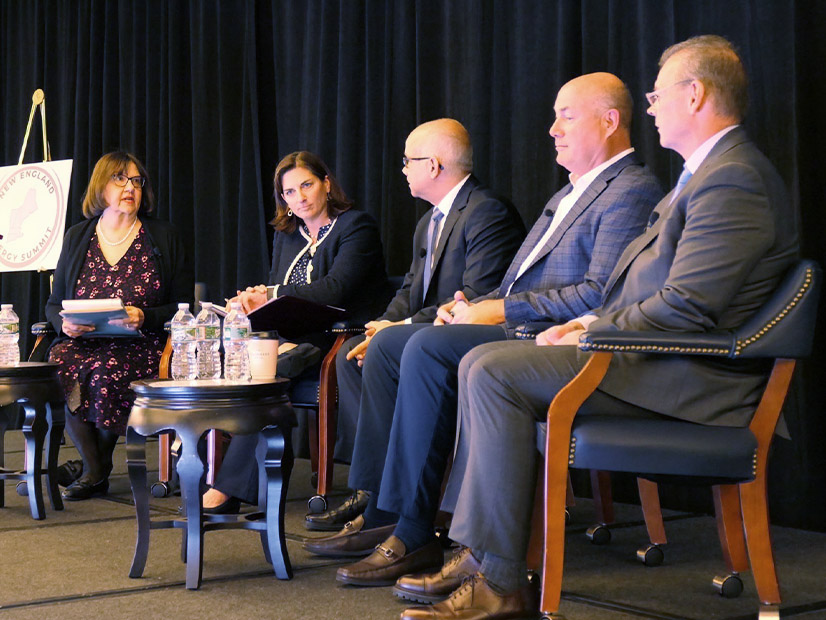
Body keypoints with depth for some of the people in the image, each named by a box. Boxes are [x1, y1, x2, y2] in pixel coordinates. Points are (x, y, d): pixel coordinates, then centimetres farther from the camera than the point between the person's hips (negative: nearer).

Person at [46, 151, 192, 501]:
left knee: (104, 371, -34)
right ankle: (97, 470, -14)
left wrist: (144, 318, -13)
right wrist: (65, 324, -6)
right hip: (81, 341, 3)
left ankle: (93, 469, -8)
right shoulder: (77, 238, 15)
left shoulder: (164, 239, 9)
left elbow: (183, 307, 6)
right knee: (58, 366, -31)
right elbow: (54, 303, 17)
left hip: (141, 346, -2)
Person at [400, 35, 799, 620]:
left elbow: (685, 309, -23)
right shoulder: (709, 172, 20)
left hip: (691, 376, -11)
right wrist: (590, 323, 7)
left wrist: (593, 336, -12)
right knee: (482, 362, 5)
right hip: (658, 353, 11)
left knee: (494, 373, -20)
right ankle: (474, 546, 3)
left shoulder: (732, 180, -16)